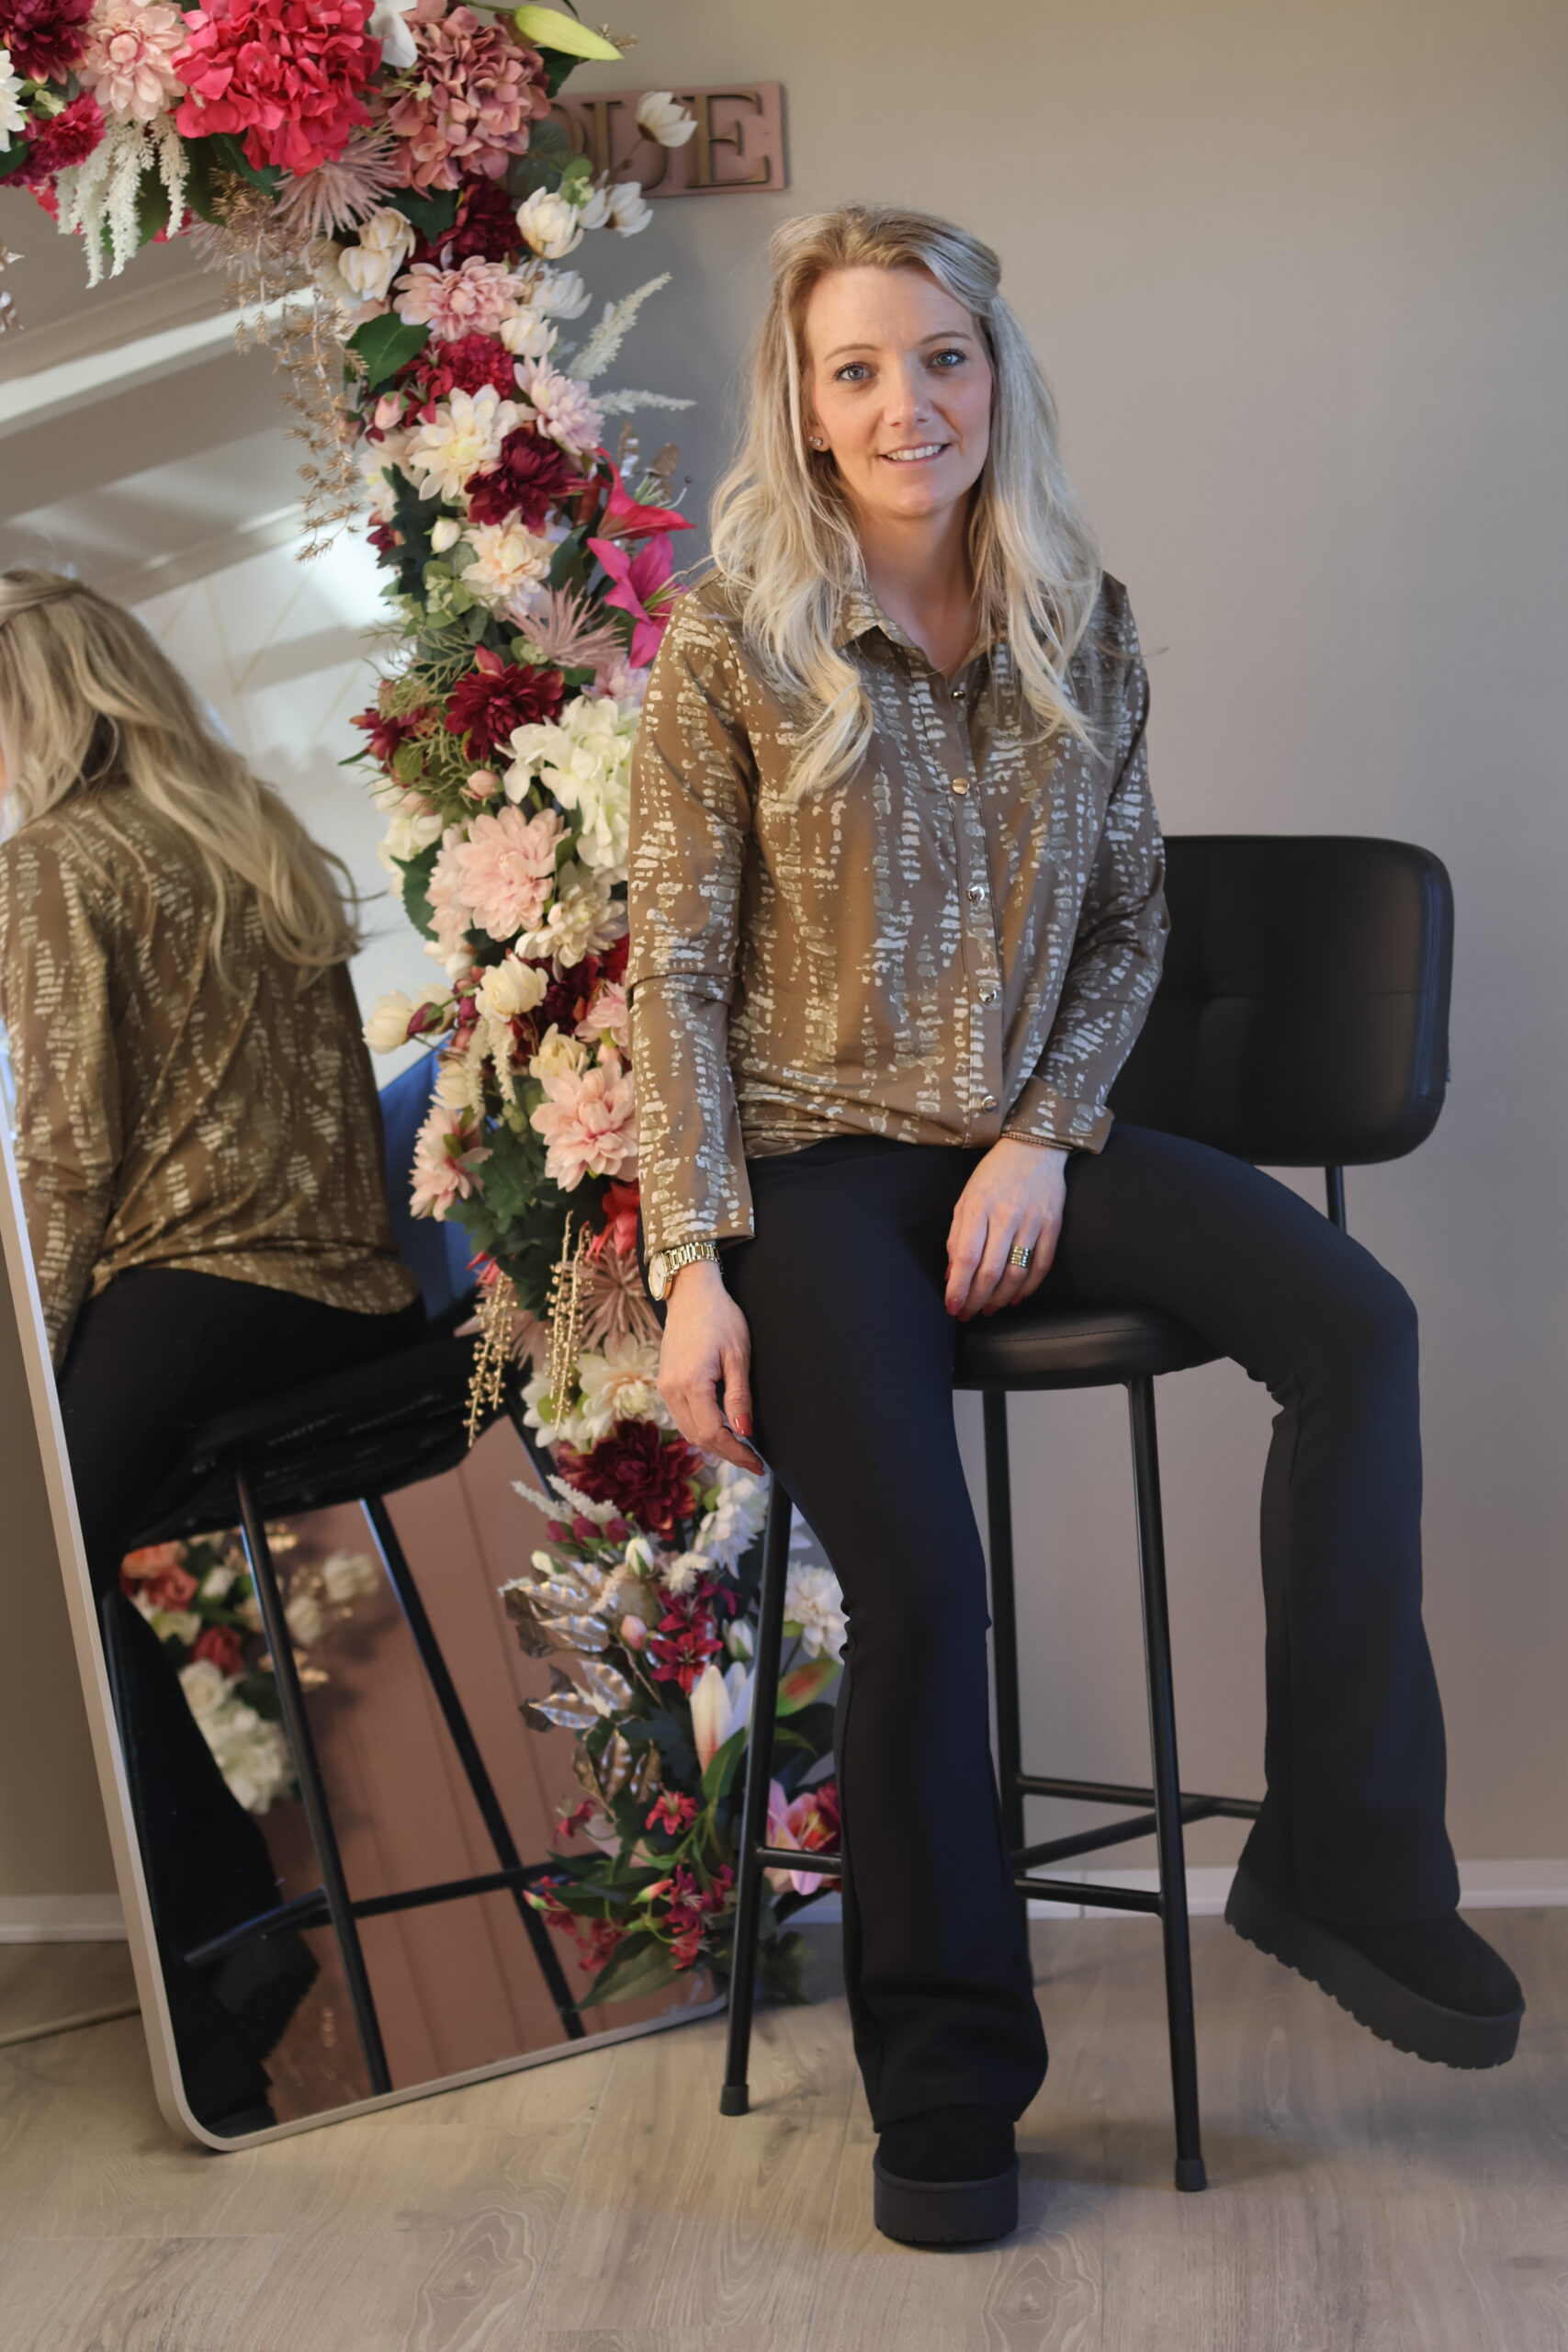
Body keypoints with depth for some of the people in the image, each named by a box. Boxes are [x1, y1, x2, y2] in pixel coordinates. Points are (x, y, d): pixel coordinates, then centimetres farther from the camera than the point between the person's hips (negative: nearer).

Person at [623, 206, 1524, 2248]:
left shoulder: (1083, 624, 6)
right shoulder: (734, 640, -4)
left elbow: (1131, 915, 10)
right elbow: (677, 969, -5)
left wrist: (1044, 1136, -6)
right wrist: (693, 1263, -12)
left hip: (1026, 1132, 4)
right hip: (814, 1152, -3)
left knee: (1355, 1322, -21)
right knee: (918, 1574, -21)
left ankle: (1340, 1853, -8)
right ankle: (948, 2080, 1)